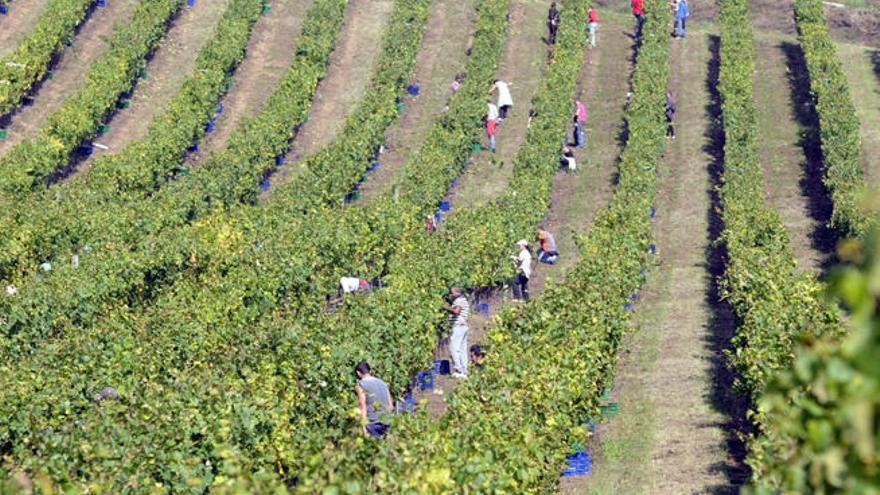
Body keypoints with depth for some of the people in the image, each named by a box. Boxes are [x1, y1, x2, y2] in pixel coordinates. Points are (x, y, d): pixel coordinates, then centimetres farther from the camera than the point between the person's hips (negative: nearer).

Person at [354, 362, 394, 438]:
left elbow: (362, 407, -10)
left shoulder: (360, 385, -3)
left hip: (372, 423, -6)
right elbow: (390, 405, 15)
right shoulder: (383, 383, 16)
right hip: (385, 423, 6)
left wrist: (364, 426, -13)